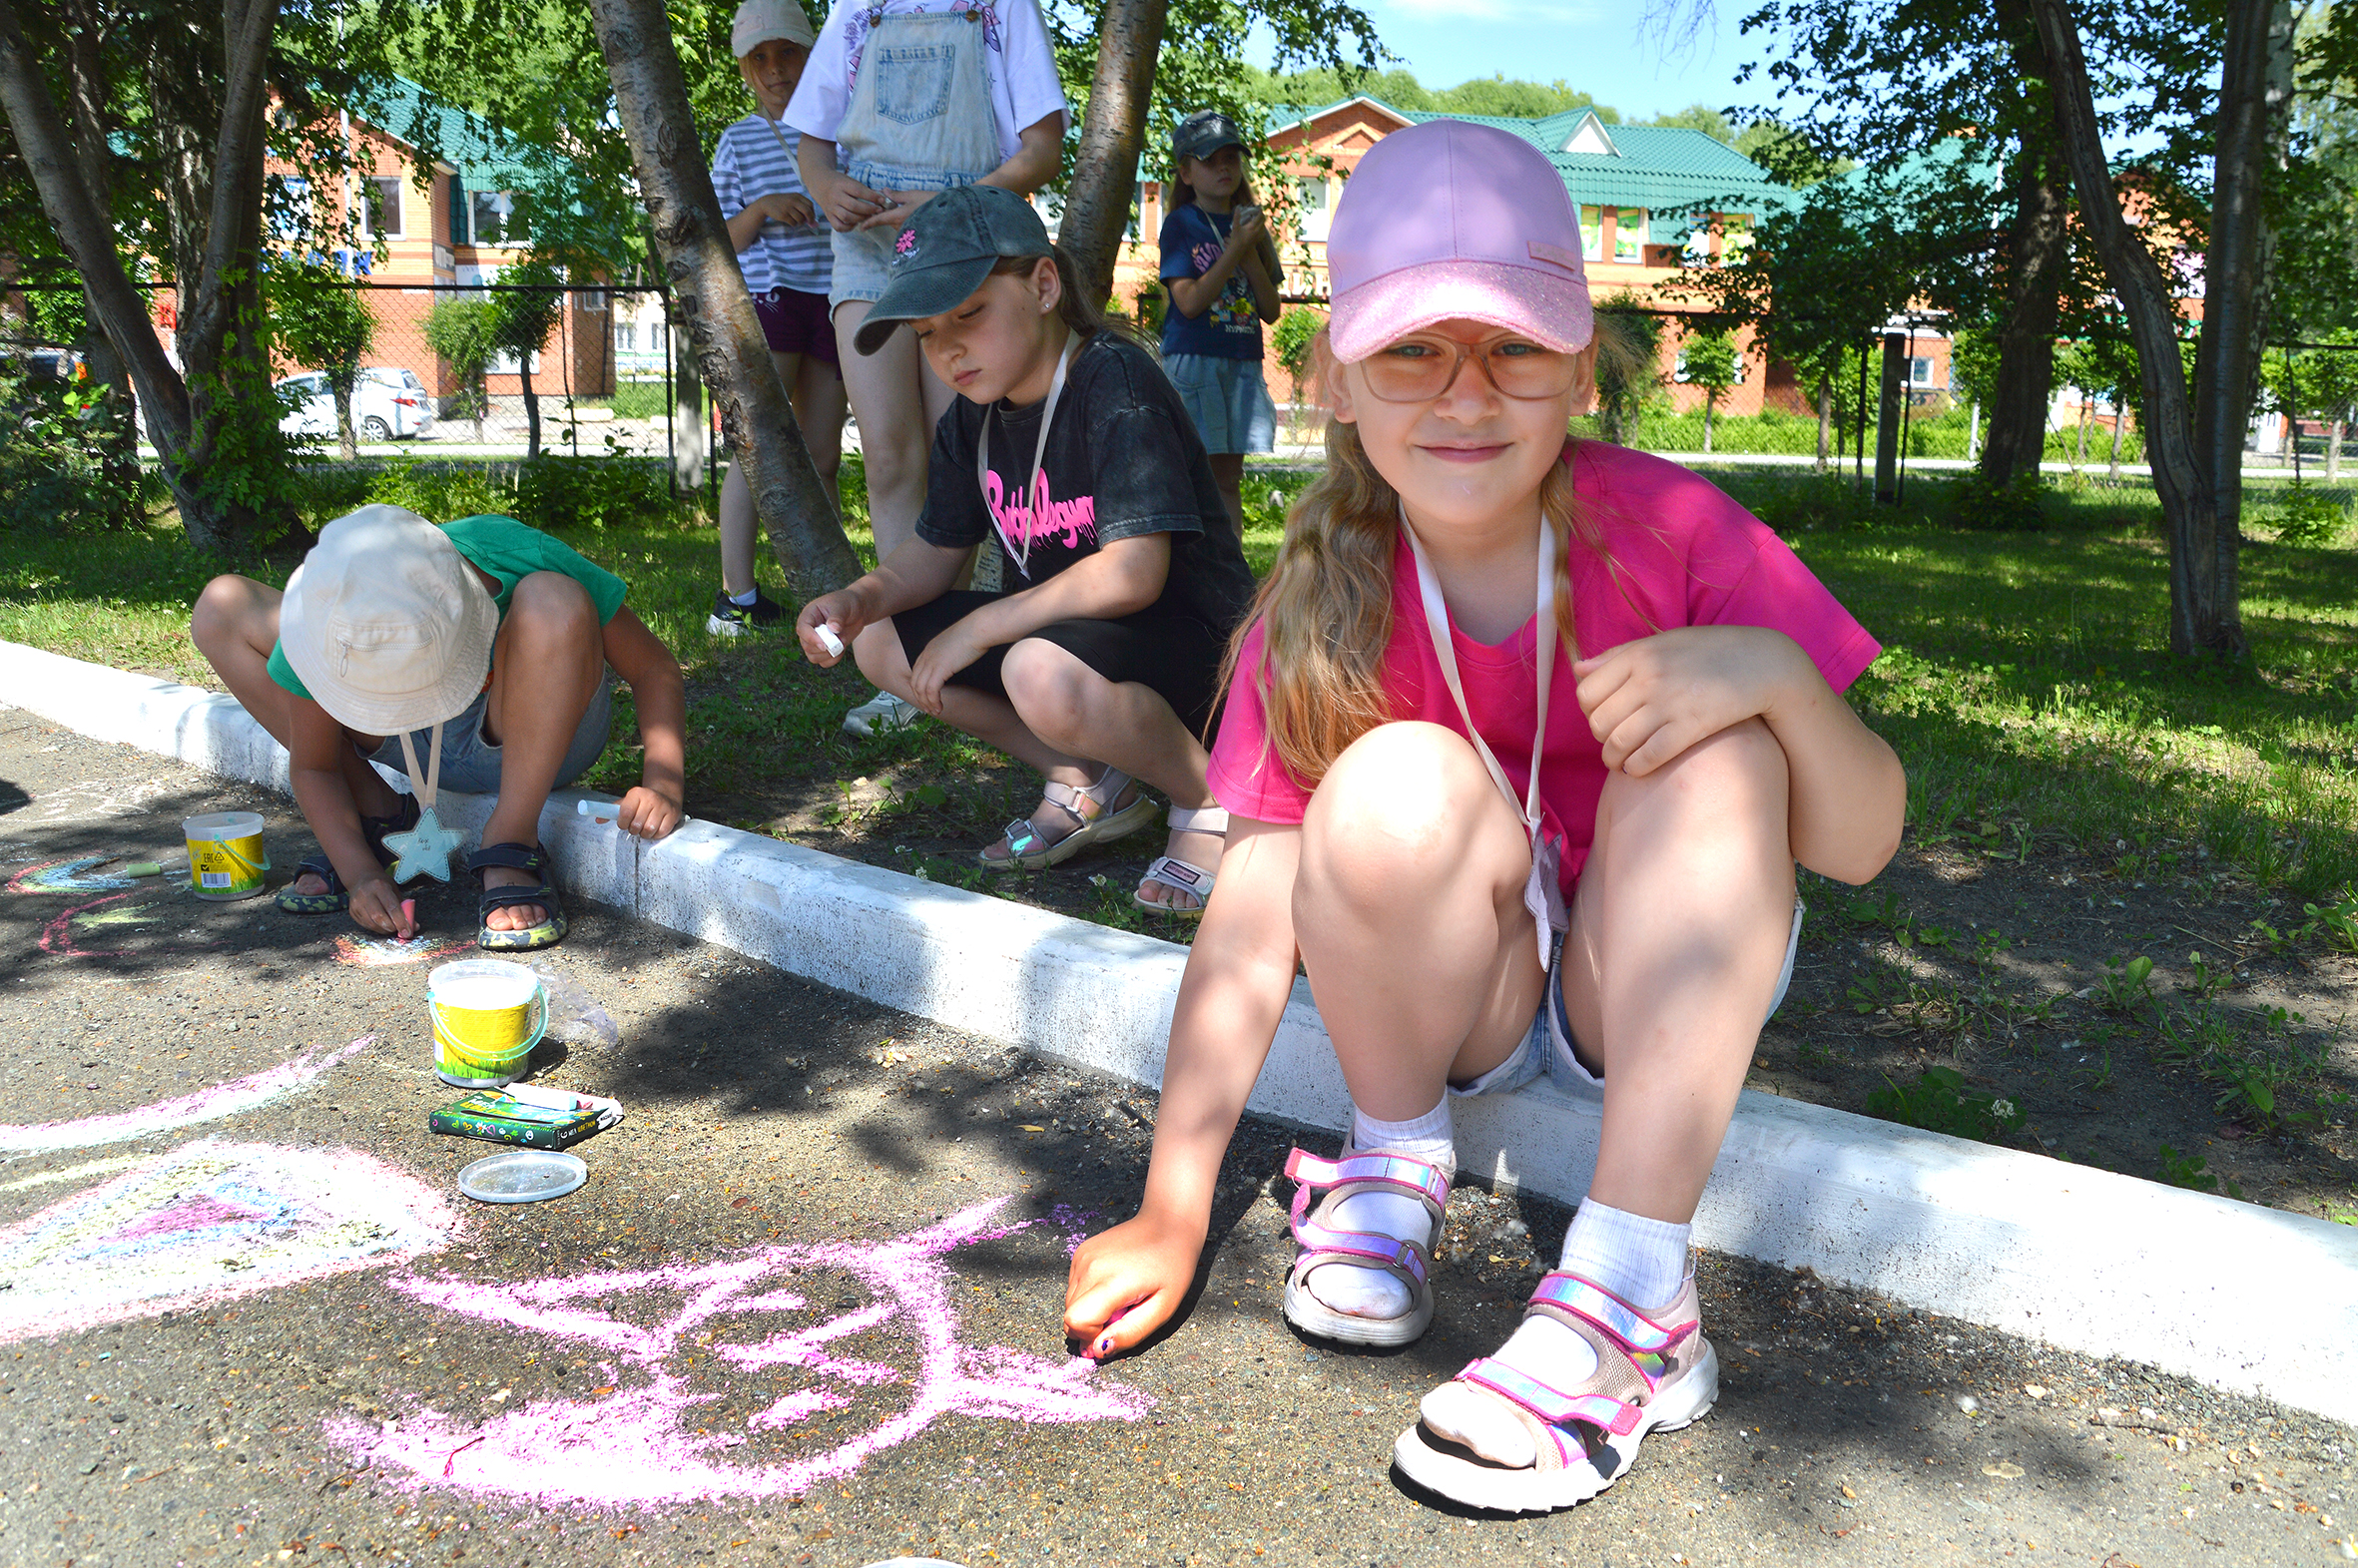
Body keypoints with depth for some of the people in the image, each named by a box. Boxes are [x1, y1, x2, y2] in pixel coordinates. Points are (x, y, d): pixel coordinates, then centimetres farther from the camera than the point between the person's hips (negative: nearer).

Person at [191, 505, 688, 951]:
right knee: (220, 610, -11)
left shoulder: (522, 562, -33)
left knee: (555, 600, -37)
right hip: (417, 751, 3)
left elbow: (654, 667, -22)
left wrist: (660, 780, -37)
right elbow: (313, 767, -11)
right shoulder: (326, 619, -25)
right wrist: (360, 871, -26)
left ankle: (509, 847, -23)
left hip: (543, 742, -3)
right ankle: (378, 819, -4)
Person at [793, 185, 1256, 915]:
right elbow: (933, 552, 10)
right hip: (1067, 633, 9)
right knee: (882, 644, 0)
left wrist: (979, 627, -22)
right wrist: (859, 599, -12)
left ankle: (1210, 799, -10)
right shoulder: (971, 421, 4)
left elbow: (1132, 575, -29)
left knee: (1045, 674, -38)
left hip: (1192, 637, -9)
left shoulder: (1114, 382, -21)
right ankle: (1089, 786, 5)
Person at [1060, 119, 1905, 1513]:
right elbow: (1255, 908, -16)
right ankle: (1394, 1165, -3)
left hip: (1653, 988, 1)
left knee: (1714, 751, -28)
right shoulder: (1324, 600, -15)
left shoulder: (1673, 531, -17)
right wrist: (1173, 1214, -18)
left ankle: (1628, 1301, -28)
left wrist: (1779, 676, -36)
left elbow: (1863, 847, -14)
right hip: (1450, 997, -1)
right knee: (1393, 787, -30)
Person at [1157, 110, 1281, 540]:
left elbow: (1271, 310, 8)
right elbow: (1189, 302, -13)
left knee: (1229, 477, 8)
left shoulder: (1250, 225, 14)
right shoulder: (1181, 224, -2)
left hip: (1244, 361, 5)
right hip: (1193, 358, -5)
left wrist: (1252, 254, -5)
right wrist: (1235, 250, -14)